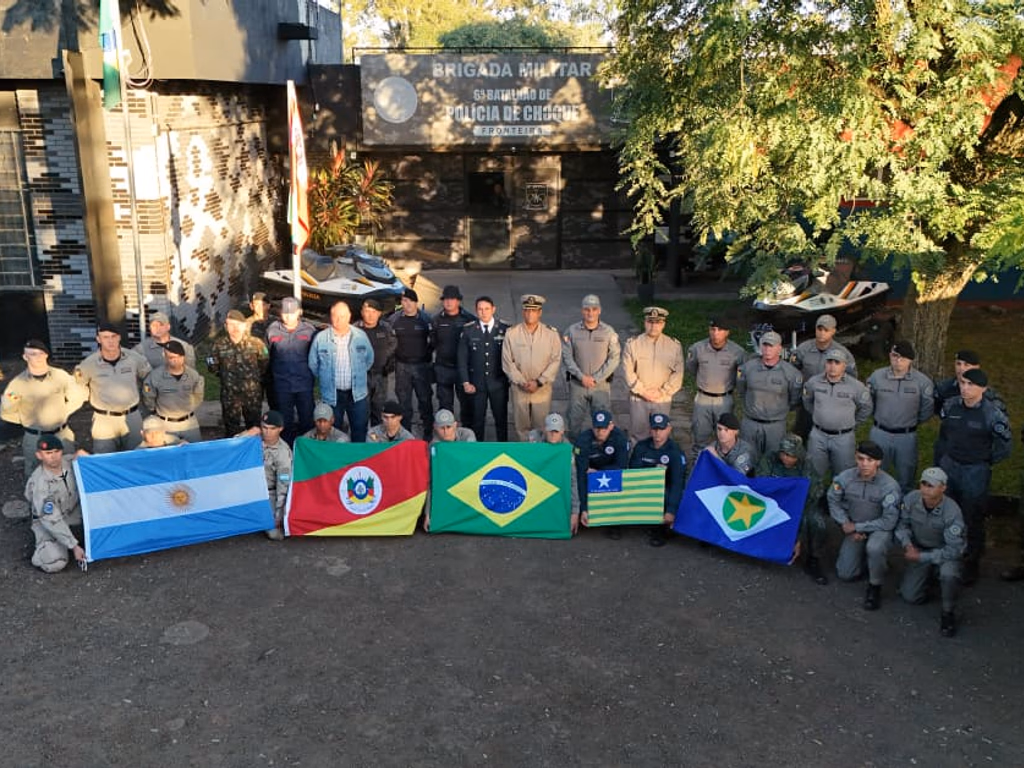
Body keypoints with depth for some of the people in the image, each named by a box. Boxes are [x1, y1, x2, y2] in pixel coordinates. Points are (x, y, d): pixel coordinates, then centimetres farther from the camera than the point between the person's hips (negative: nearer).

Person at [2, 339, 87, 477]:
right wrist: (27, 420, -5)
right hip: (33, 439, -2)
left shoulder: (61, 376, -7)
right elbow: (5, 412, -1)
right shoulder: (17, 383, -11)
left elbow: (79, 397, 5)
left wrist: (62, 413, 1)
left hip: (62, 435, 2)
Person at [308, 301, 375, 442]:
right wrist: (326, 379, 10)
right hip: (331, 395, -1)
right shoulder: (320, 338, -8)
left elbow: (369, 359, 11)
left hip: (358, 393, 1)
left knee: (360, 431, 10)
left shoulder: (360, 335, -3)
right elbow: (313, 364, 4)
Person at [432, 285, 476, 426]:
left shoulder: (469, 319, -4)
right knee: (445, 403, 10)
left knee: (467, 402, 6)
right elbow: (431, 344, 8)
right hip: (443, 368, 2)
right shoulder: (437, 320, 5)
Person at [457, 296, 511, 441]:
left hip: (499, 383, 0)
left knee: (501, 419, 9)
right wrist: (465, 382, -4)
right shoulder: (468, 330, -1)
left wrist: (511, 378, -1)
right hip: (477, 384, 0)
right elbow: (462, 358, 1)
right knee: (477, 419, 6)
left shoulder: (505, 329, -4)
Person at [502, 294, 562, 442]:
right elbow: (507, 362, -2)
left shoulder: (551, 334, -2)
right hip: (519, 388, 1)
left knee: (541, 425, 4)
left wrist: (539, 382, -11)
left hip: (543, 388, 0)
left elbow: (555, 361, -3)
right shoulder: (511, 333, -2)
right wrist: (522, 382, -9)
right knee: (521, 425, 8)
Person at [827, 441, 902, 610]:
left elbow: (889, 522, -22)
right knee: (845, 574, 3)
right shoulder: (845, 477, -18)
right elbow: (833, 501, 0)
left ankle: (875, 586, -11)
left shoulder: (890, 486, -27)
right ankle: (865, 555, 33)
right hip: (854, 527, 4)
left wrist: (857, 527, -19)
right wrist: (846, 523, -11)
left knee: (874, 548, -38)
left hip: (880, 528, -4)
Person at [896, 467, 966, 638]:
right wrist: (907, 544, -19)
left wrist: (922, 557, -25)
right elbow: (902, 524, -1)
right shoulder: (911, 499, -20)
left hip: (945, 553, -4)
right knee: (910, 596, -2)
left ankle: (948, 613, -9)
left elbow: (954, 550, -25)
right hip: (919, 549, 4)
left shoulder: (952, 511, -30)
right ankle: (929, 574, 31)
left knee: (948, 575, -37)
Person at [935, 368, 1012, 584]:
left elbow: (1004, 447, -4)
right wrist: (942, 459, 12)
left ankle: (971, 563, 21)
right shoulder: (950, 405, -3)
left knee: (972, 520, 6)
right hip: (949, 465, 4)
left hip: (975, 471, -4)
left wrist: (983, 463, 1)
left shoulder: (992, 414, -16)